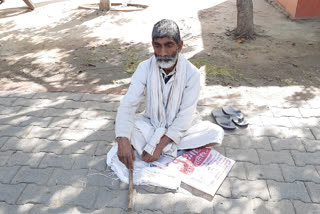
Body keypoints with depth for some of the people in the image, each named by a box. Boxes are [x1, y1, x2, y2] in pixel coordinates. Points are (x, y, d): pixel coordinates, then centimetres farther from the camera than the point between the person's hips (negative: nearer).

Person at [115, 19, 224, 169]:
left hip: (180, 128, 0)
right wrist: (123, 141, -40)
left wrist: (160, 145, -29)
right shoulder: (145, 68, -15)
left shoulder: (191, 73, -19)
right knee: (122, 129, -26)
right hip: (151, 124, 0)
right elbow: (128, 104, -23)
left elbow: (186, 115, -20)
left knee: (216, 133, -26)